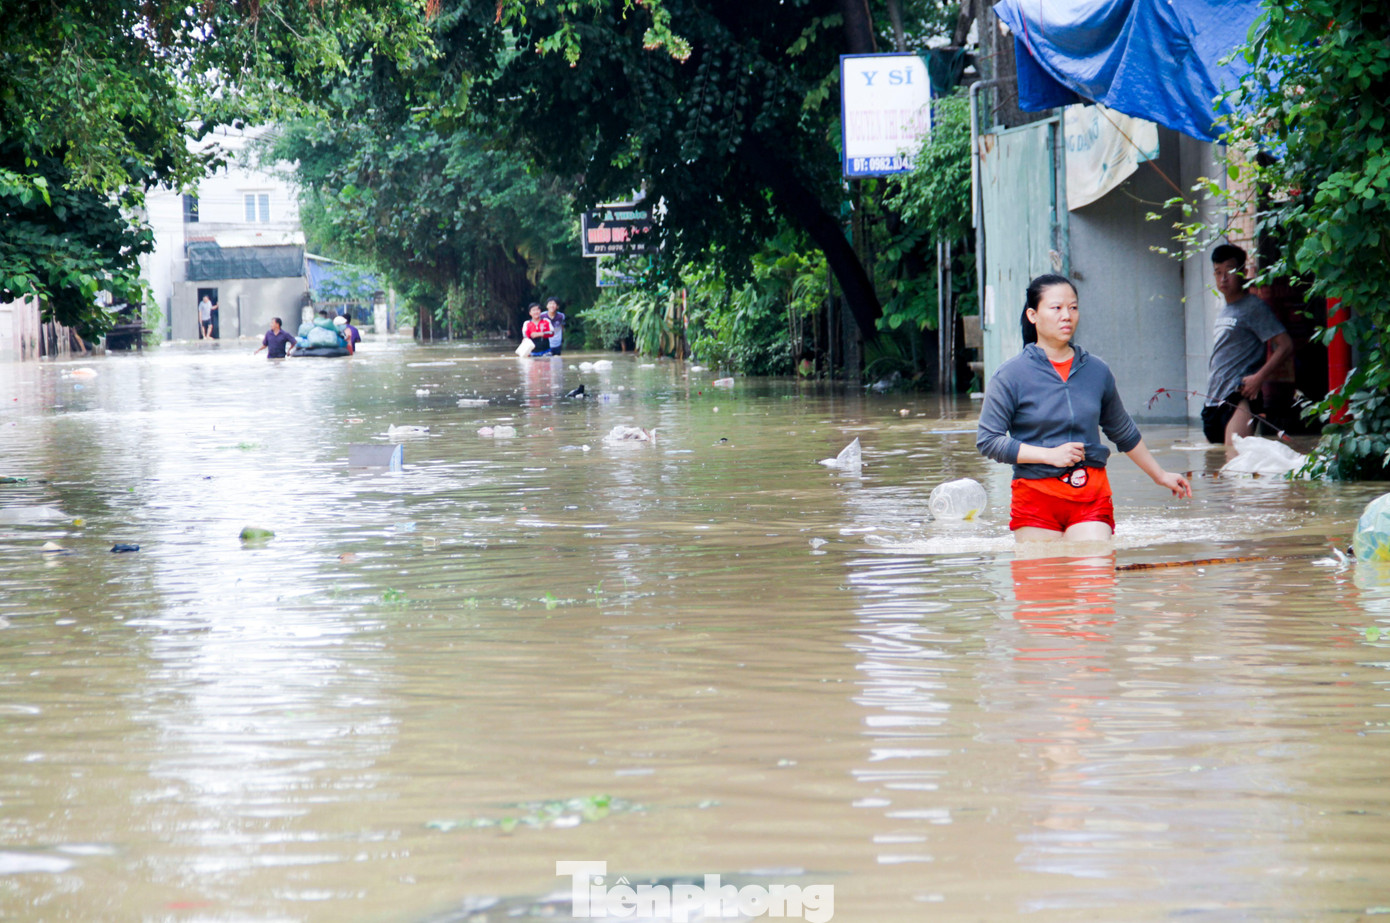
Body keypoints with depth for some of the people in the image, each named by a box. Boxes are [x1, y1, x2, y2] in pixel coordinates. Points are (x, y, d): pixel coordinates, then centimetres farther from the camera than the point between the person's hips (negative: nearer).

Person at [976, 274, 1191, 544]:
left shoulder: (1097, 371, 10)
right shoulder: (1011, 375, -2)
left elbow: (1123, 432, 25)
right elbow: (987, 440, -6)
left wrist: (1160, 475, 32)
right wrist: (1050, 455, -12)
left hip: (1092, 498, 2)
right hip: (1036, 498, -2)